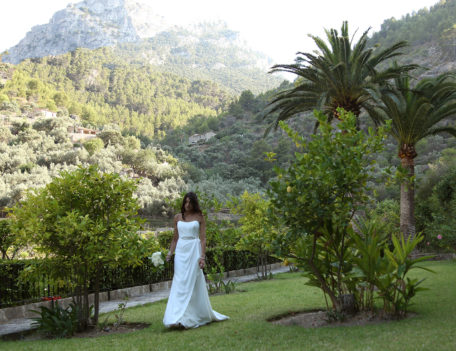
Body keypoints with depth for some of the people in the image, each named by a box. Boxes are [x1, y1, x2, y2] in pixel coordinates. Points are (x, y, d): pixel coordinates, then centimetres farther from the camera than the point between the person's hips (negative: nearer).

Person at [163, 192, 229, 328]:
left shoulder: (199, 217, 2)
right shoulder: (177, 217, 11)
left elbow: (203, 238, -1)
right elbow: (175, 238, 16)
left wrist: (202, 257, -10)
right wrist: (170, 252, 3)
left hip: (194, 250, -3)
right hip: (180, 251, 3)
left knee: (191, 283, -6)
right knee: (179, 283, -1)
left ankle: (183, 318, -7)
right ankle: (175, 317, 5)